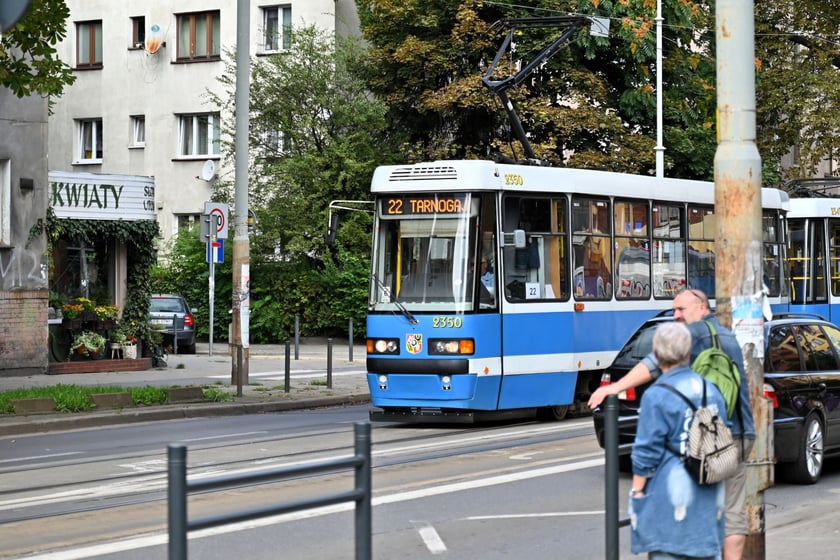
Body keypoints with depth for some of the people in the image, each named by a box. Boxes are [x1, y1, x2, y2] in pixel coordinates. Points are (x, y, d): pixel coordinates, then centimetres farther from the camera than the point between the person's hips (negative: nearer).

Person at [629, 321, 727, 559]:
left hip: (670, 494, -6)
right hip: (708, 495, 7)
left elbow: (646, 454, -12)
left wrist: (636, 492, -5)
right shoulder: (711, 389, 8)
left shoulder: (657, 396, -13)